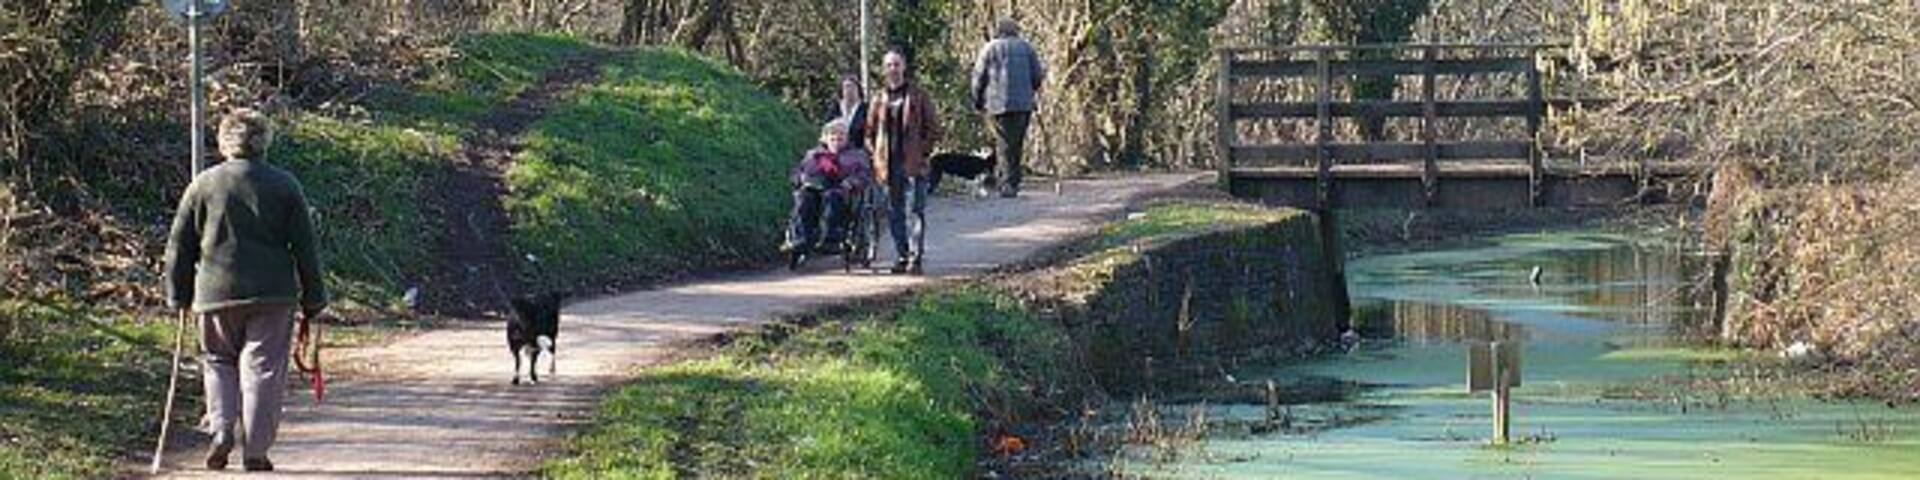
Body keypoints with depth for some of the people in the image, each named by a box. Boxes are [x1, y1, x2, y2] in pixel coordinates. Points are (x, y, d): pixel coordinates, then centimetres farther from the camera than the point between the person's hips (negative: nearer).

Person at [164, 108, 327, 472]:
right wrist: (313, 301, 9)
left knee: (219, 362, 18)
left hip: (216, 293, 1)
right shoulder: (284, 186, 1)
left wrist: (179, 297, 16)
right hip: (272, 294, -1)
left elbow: (179, 247, 6)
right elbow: (305, 248, 3)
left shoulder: (203, 185, 2)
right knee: (263, 369, 3)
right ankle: (255, 452, 1)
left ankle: (221, 432, -1)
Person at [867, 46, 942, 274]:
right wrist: (876, 153, 6)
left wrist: (922, 151, -7)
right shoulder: (879, 100, 11)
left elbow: (933, 129, 2)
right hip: (888, 167, 4)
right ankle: (902, 256, 16)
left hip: (913, 166, -4)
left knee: (915, 211, -10)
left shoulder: (918, 96, 1)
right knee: (894, 213, 7)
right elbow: (870, 132, 20)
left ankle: (916, 257, -11)